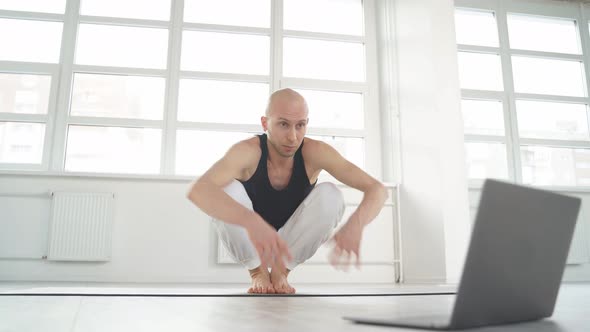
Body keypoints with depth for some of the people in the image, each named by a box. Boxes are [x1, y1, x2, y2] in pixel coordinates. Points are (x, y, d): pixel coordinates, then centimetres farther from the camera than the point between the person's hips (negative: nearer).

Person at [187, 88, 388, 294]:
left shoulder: (314, 152, -22)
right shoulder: (248, 151, -27)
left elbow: (377, 189, -27)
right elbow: (197, 190, -45)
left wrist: (355, 223, -50)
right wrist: (252, 222, -62)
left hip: (293, 243, 2)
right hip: (248, 243, -1)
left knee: (330, 194, -25)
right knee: (226, 190, -31)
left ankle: (280, 271, -7)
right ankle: (258, 272, -8)